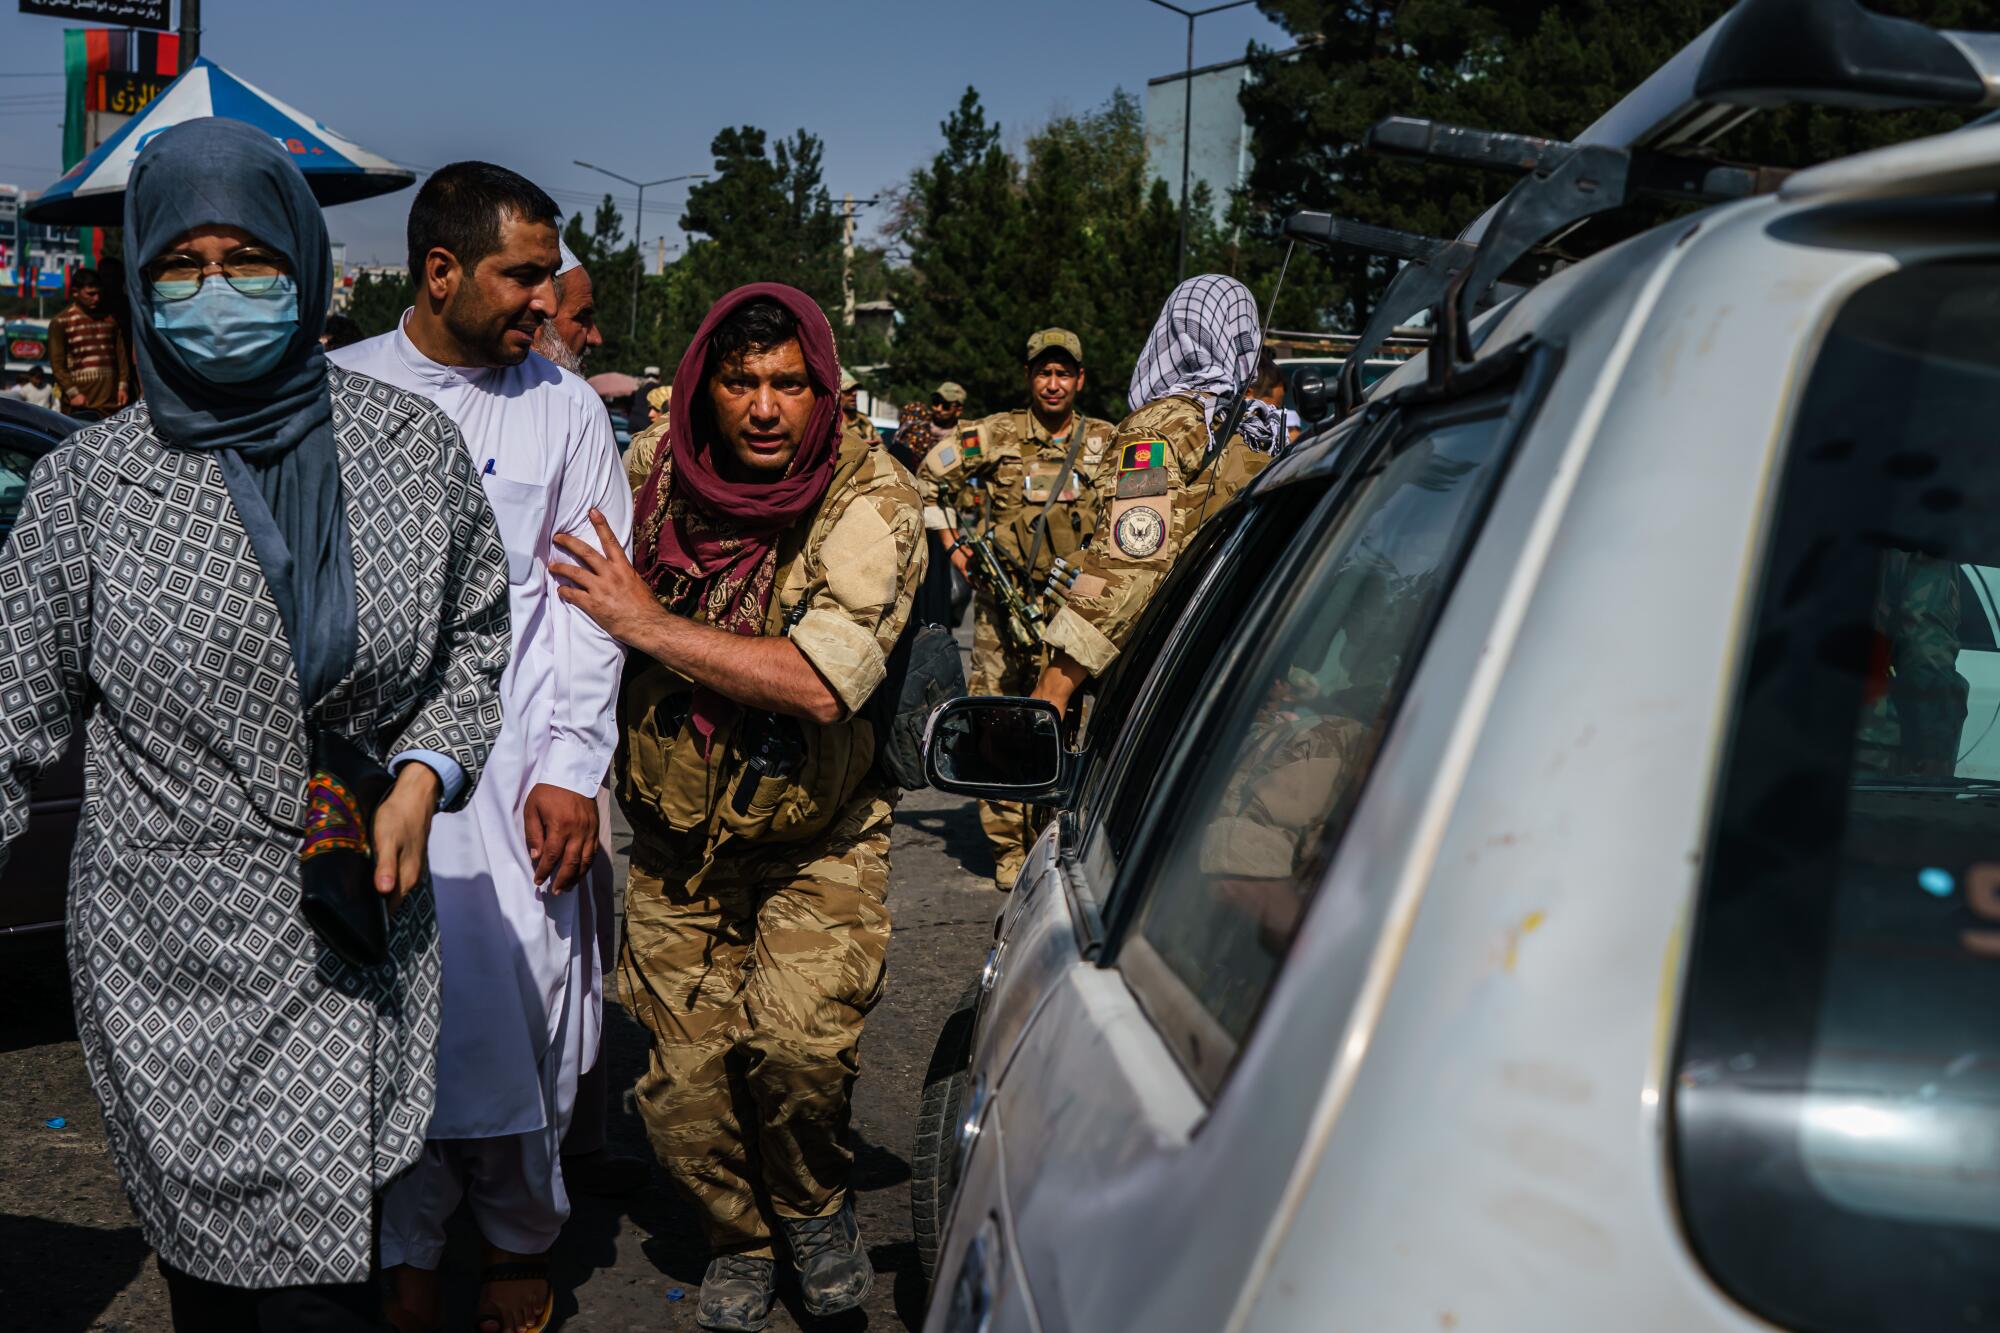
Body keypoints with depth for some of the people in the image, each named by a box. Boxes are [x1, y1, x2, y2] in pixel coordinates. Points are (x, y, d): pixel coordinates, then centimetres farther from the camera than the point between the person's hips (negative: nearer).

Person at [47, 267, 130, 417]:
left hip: (111, 400, 4)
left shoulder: (110, 318, 14)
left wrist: (123, 385, 4)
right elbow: (57, 364, -3)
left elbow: (121, 355, 14)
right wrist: (72, 392, -12)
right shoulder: (61, 322, 1)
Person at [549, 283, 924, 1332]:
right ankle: (742, 1241, 33)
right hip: (674, 850, 3)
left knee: (797, 1043, -21)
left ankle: (816, 1203, 13)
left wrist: (648, 622, -22)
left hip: (817, 843, -3)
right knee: (686, 1093, 3)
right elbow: (594, 636, 16)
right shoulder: (659, 484, -3)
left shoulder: (870, 500, -16)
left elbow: (821, 683, -29)